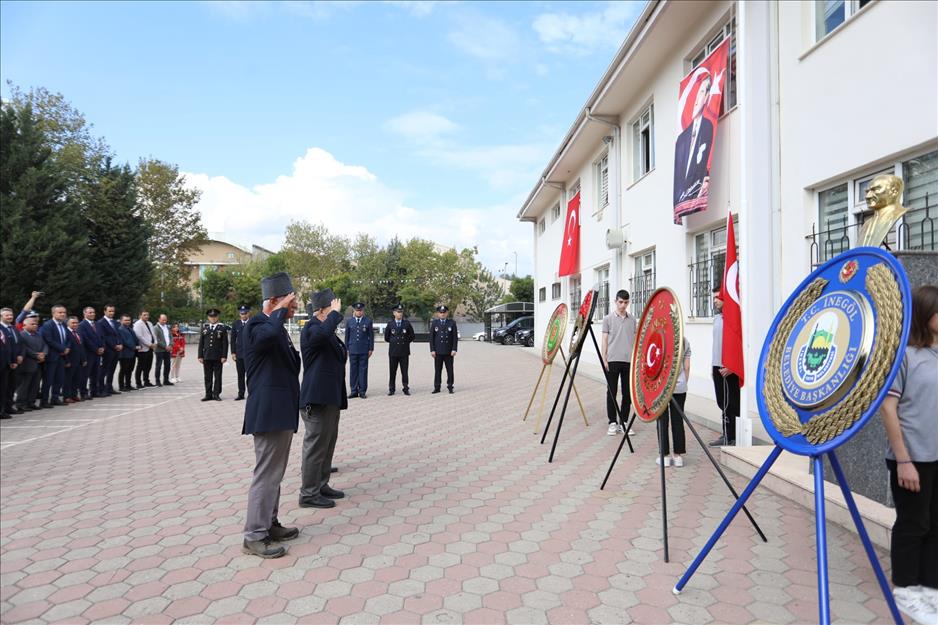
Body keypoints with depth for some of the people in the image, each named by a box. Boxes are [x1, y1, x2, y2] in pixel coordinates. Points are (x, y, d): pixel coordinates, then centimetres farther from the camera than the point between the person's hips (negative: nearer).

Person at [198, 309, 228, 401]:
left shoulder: (222, 328, 1)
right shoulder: (204, 327, 10)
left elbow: (225, 343, -2)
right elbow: (201, 343, 10)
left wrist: (224, 356, -8)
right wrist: (200, 356, 4)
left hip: (218, 357, -2)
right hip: (207, 357, 3)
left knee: (218, 376, 2)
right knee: (208, 377, 6)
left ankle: (216, 394, 9)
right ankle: (208, 394, 13)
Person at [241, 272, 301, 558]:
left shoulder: (277, 326, 16)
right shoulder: (256, 326, -14)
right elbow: (268, 335, -40)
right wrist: (280, 310, -24)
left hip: (281, 411, 10)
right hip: (269, 412, -10)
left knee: (274, 471, 17)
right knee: (267, 473, -4)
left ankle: (269, 523, 29)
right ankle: (254, 536, 6)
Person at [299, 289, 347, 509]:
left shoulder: (330, 333, 17)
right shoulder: (311, 328, -14)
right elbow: (324, 332, -39)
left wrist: (343, 354, 12)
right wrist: (336, 313, -24)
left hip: (331, 398, 11)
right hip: (317, 399, -11)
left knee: (328, 444, 18)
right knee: (316, 446, -3)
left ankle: (321, 485, 30)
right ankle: (309, 494, 7)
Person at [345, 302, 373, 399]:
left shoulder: (368, 321, 4)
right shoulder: (349, 322, 8)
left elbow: (371, 336, 5)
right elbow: (347, 336, 11)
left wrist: (371, 349, 0)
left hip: (364, 350, -1)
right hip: (353, 350, 1)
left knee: (363, 370, 0)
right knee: (353, 370, 3)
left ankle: (362, 391, 6)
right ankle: (354, 391, 9)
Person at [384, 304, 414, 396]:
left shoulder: (407, 324, 3)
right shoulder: (390, 325, 4)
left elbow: (412, 336, 11)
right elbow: (386, 337, 13)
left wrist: (405, 342, 8)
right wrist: (393, 342, 10)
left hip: (404, 351, 0)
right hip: (393, 352, 0)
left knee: (404, 372, 1)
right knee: (392, 372, 4)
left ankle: (406, 389, 7)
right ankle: (391, 389, 11)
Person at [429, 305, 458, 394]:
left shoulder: (452, 323, 4)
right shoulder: (434, 323, 6)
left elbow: (455, 337, 1)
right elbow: (431, 337, 3)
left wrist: (454, 349, -7)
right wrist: (432, 350, -4)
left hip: (449, 351, 0)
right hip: (438, 351, 1)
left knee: (450, 370, 3)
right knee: (437, 370, 5)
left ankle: (450, 387, 11)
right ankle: (437, 387, 11)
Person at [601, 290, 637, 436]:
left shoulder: (632, 320, 9)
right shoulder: (608, 319, 1)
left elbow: (634, 340, 12)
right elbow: (605, 340, 0)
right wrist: (604, 359, -6)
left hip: (628, 361, 3)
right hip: (613, 360, -3)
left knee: (627, 393, 6)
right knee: (612, 392, 2)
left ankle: (623, 422, 17)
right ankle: (613, 423, 10)